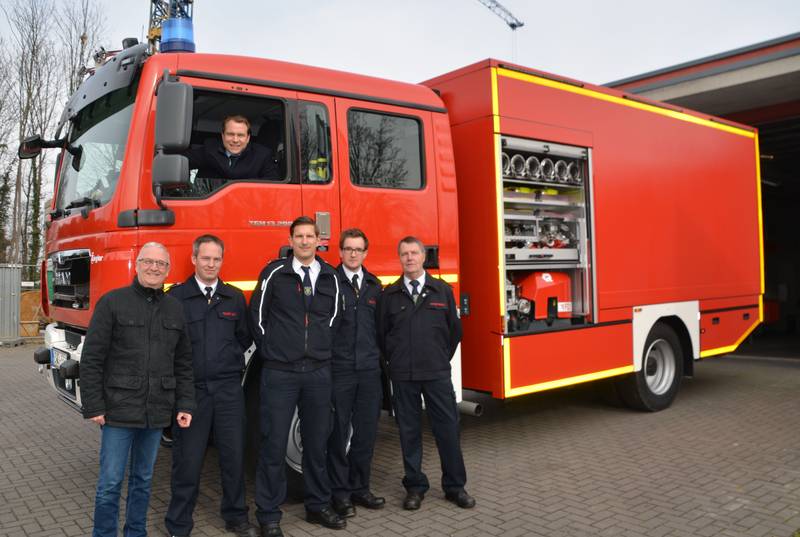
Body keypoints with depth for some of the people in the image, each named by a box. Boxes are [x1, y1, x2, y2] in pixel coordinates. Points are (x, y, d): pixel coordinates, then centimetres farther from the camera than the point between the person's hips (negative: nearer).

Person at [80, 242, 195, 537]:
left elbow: (183, 363, 11)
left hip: (157, 412, 4)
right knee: (110, 483, 3)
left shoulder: (175, 309, 8)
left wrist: (185, 405, 4)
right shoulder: (112, 302, -4)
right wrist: (93, 407, -10)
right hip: (119, 410, -4)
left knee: (143, 479, 16)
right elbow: (91, 359, -6)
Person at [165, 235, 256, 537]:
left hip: (229, 388, 3)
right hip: (190, 389, -3)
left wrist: (230, 357, 6)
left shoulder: (235, 298, 10)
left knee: (234, 455, 9)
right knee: (187, 461, 4)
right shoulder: (176, 297, -2)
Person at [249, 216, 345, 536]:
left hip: (319, 372, 3)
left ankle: (318, 506, 27)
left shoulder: (330, 277, 8)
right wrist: (271, 352, 3)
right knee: (274, 445, 2)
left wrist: (321, 350, 10)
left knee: (317, 443, 12)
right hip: (279, 373, -3)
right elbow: (257, 315, 1)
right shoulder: (274, 273, -2)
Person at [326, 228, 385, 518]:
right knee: (338, 433, 6)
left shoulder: (374, 286, 11)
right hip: (338, 369, -4)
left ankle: (359, 488, 26)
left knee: (366, 432, 11)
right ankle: (340, 492, 18)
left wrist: (378, 356, 11)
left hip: (369, 371, 5)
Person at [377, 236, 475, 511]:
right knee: (409, 431, 7)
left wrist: (441, 359, 12)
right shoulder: (389, 294, 3)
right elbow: (381, 332, 8)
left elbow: (454, 329, 10)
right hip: (402, 375, 0)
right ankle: (415, 486, 20)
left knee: (447, 428, 3)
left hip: (437, 373, 0)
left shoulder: (443, 290, 4)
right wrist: (394, 362, 9)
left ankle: (455, 486, 17)